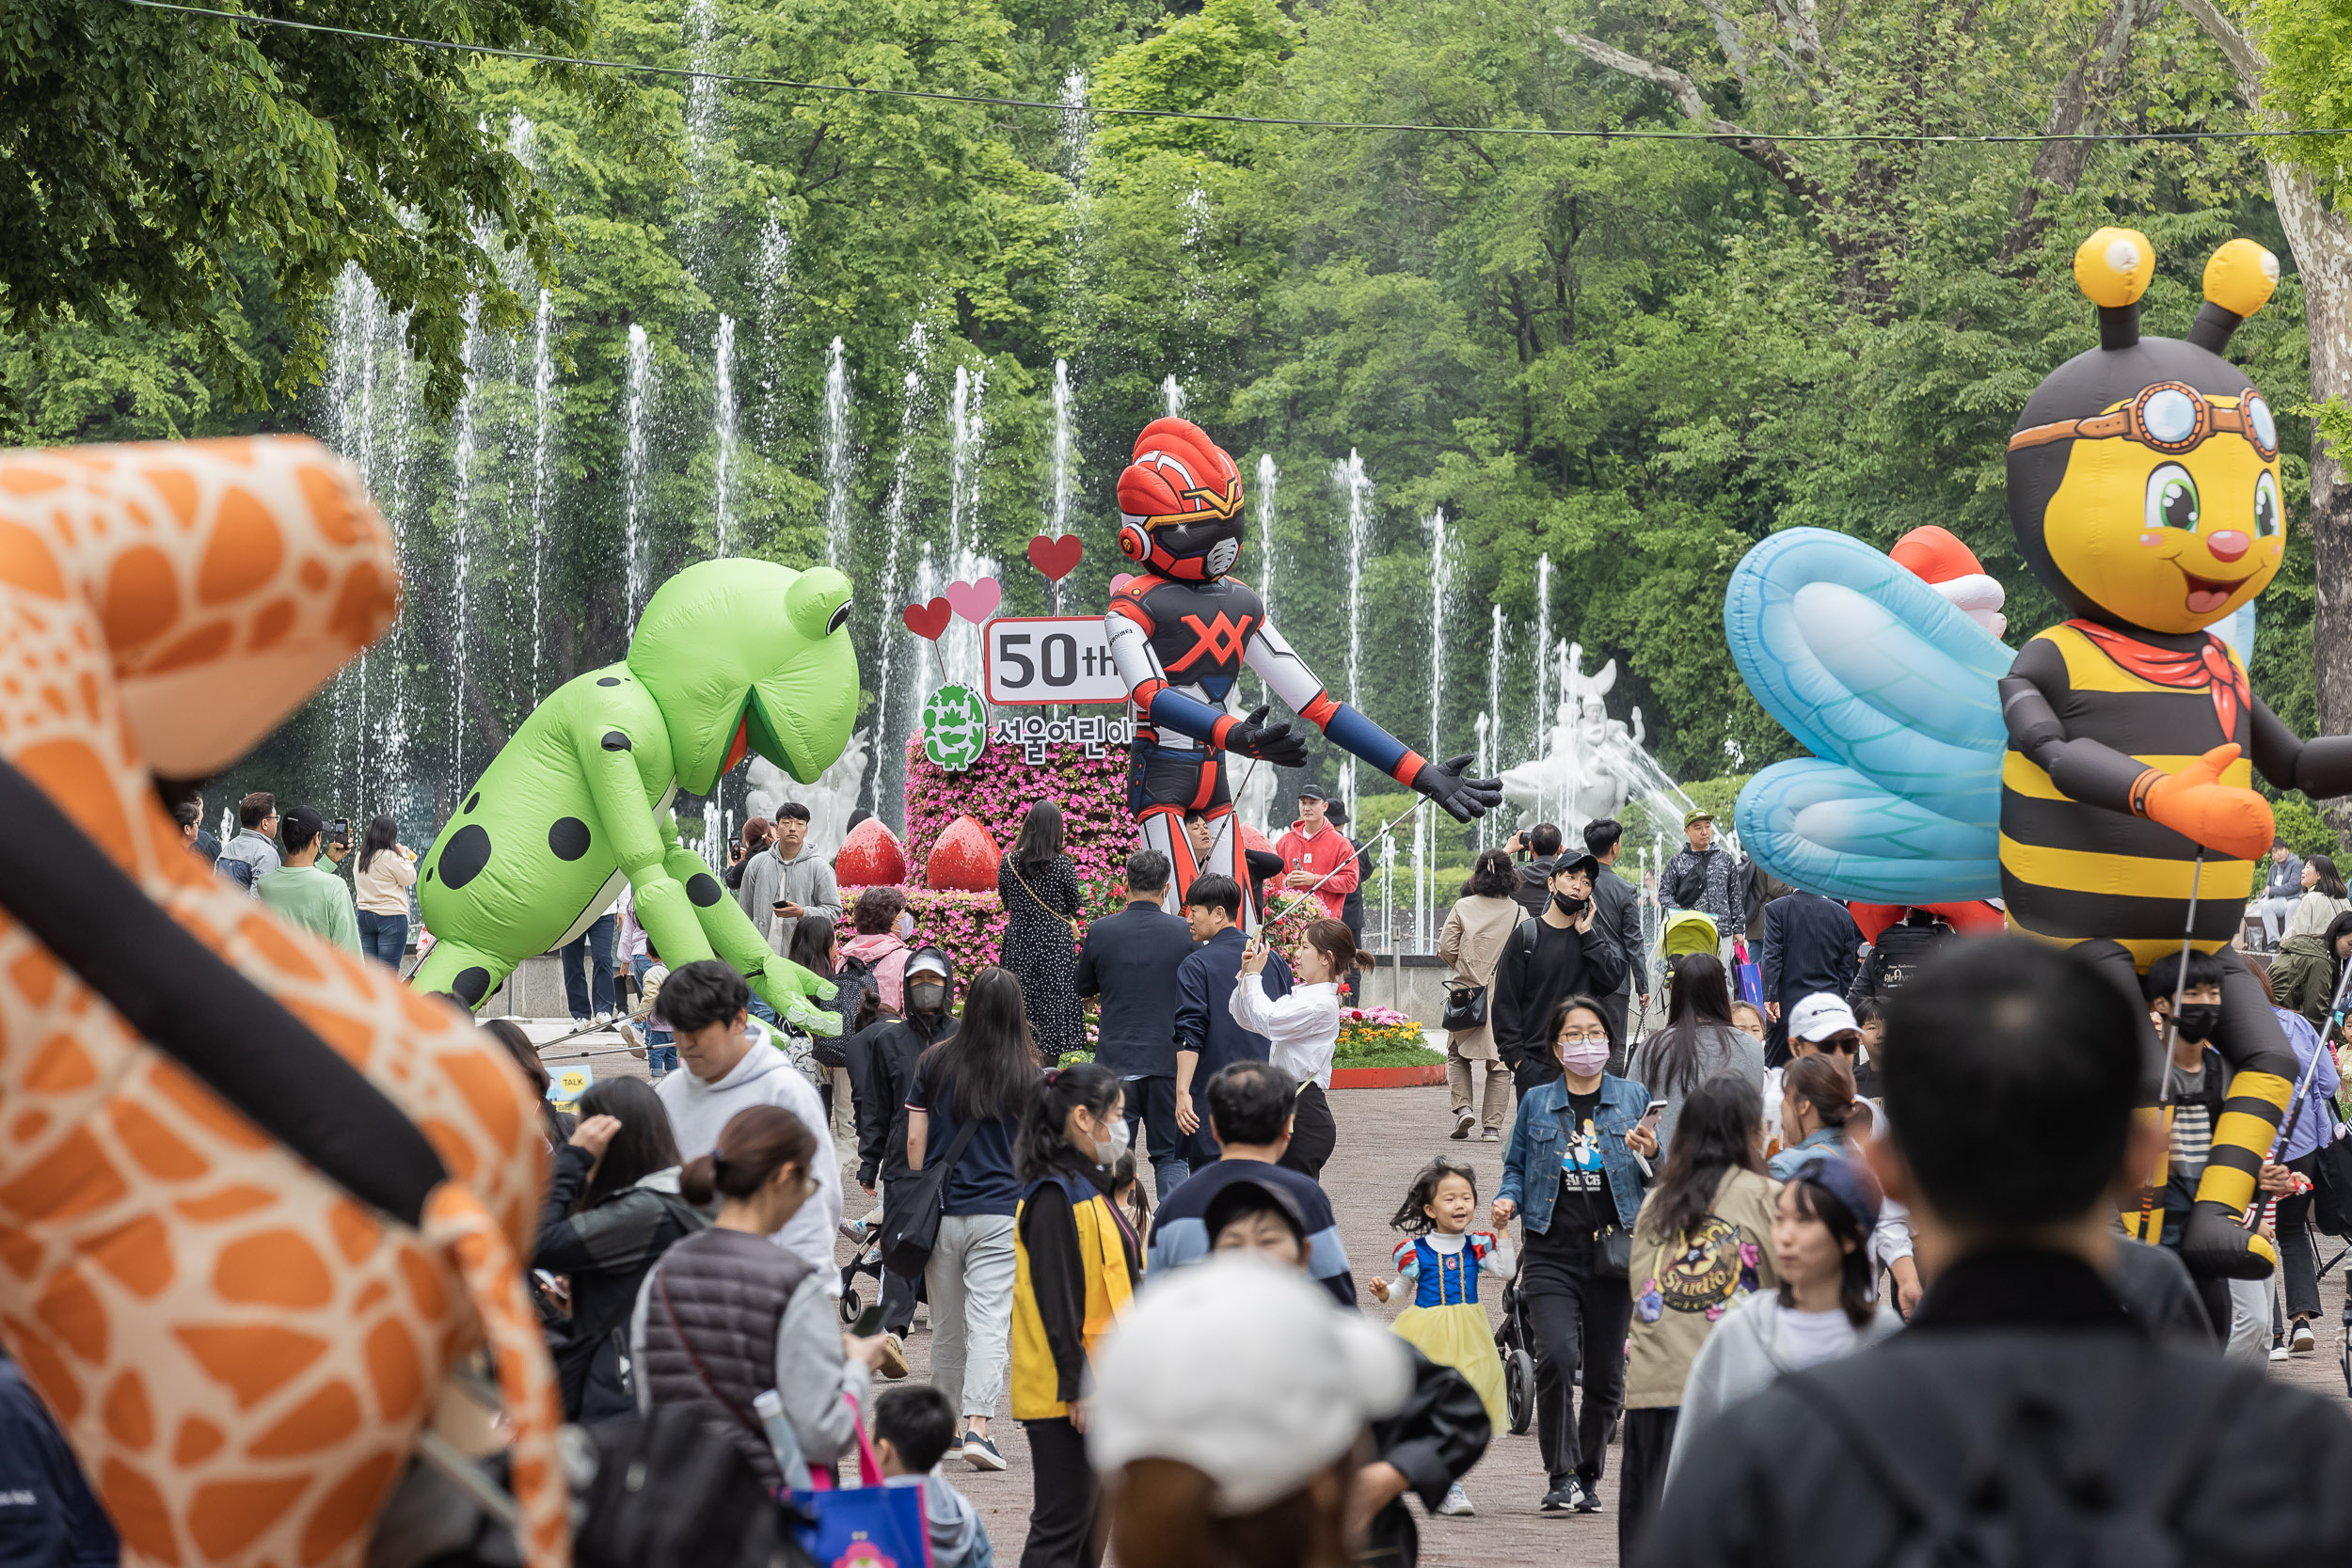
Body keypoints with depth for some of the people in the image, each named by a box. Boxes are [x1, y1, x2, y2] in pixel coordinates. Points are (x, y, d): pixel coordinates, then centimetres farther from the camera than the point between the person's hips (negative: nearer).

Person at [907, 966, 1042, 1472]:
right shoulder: (1025, 1075, -3)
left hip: (940, 1214, 2)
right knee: (989, 1326, -5)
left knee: (946, 1326, 14)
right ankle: (977, 1427, -18)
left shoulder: (934, 1063, 2)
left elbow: (914, 1140, 3)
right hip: (1001, 1212, -2)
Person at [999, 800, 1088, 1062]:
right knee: (1053, 1011, 4)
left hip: (1018, 944, 3)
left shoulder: (1008, 862, -4)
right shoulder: (1063, 865, -12)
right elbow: (1076, 908, -2)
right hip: (1055, 946, -3)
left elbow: (1006, 903, 8)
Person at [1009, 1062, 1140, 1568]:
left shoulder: (1087, 1187, 15)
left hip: (1096, 1388, 10)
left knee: (1091, 1525, 13)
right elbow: (1056, 1299, -20)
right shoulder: (1054, 1195, -16)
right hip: (1064, 1394, -10)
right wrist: (1077, 1387, -22)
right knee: (1063, 1526, -8)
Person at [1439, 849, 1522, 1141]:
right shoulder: (1518, 912, -5)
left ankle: (1462, 1106, -1)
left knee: (1458, 1054, 17)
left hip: (1467, 991, 0)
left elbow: (1446, 947, -4)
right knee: (1500, 1062, 6)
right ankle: (1492, 1125, 2)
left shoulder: (1463, 907, -3)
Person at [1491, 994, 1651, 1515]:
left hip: (1614, 1252, 1)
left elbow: (1658, 1181, 10)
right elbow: (1516, 1168, 15)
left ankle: (1588, 1476, 22)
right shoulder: (1536, 1103, 9)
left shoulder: (1633, 1098, 8)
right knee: (1557, 1356, -20)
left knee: (1606, 1373, 4)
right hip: (1552, 1252, -1)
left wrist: (1652, 1154, -12)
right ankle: (1561, 1475, -8)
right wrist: (1509, 1200, -5)